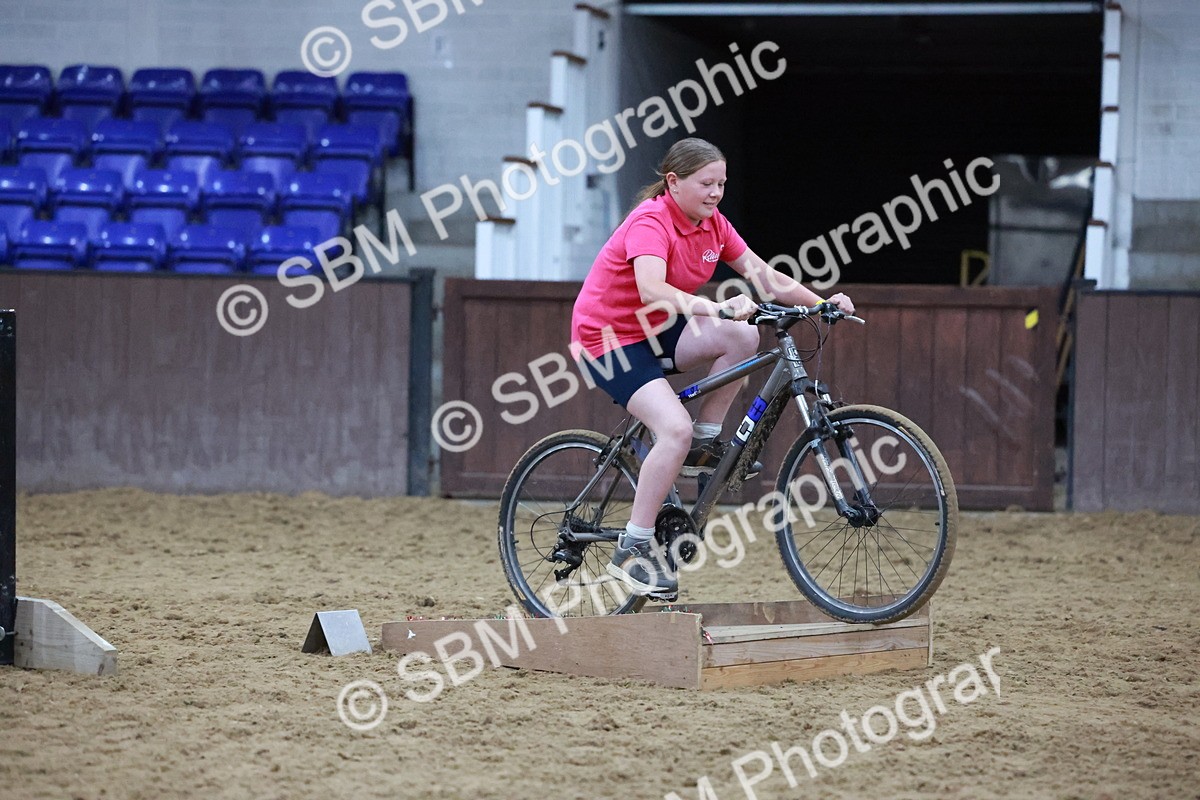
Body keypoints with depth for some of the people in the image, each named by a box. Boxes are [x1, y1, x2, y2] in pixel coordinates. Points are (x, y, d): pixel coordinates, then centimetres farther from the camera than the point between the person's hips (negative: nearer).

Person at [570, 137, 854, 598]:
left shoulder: (713, 225, 2)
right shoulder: (650, 222, -23)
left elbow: (764, 276, 2)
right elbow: (652, 290, -39)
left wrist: (820, 303, -12)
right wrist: (720, 309, -51)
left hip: (654, 333, 7)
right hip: (608, 337, -7)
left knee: (742, 336, -18)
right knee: (676, 428, -27)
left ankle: (705, 444, -2)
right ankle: (633, 548, -18)